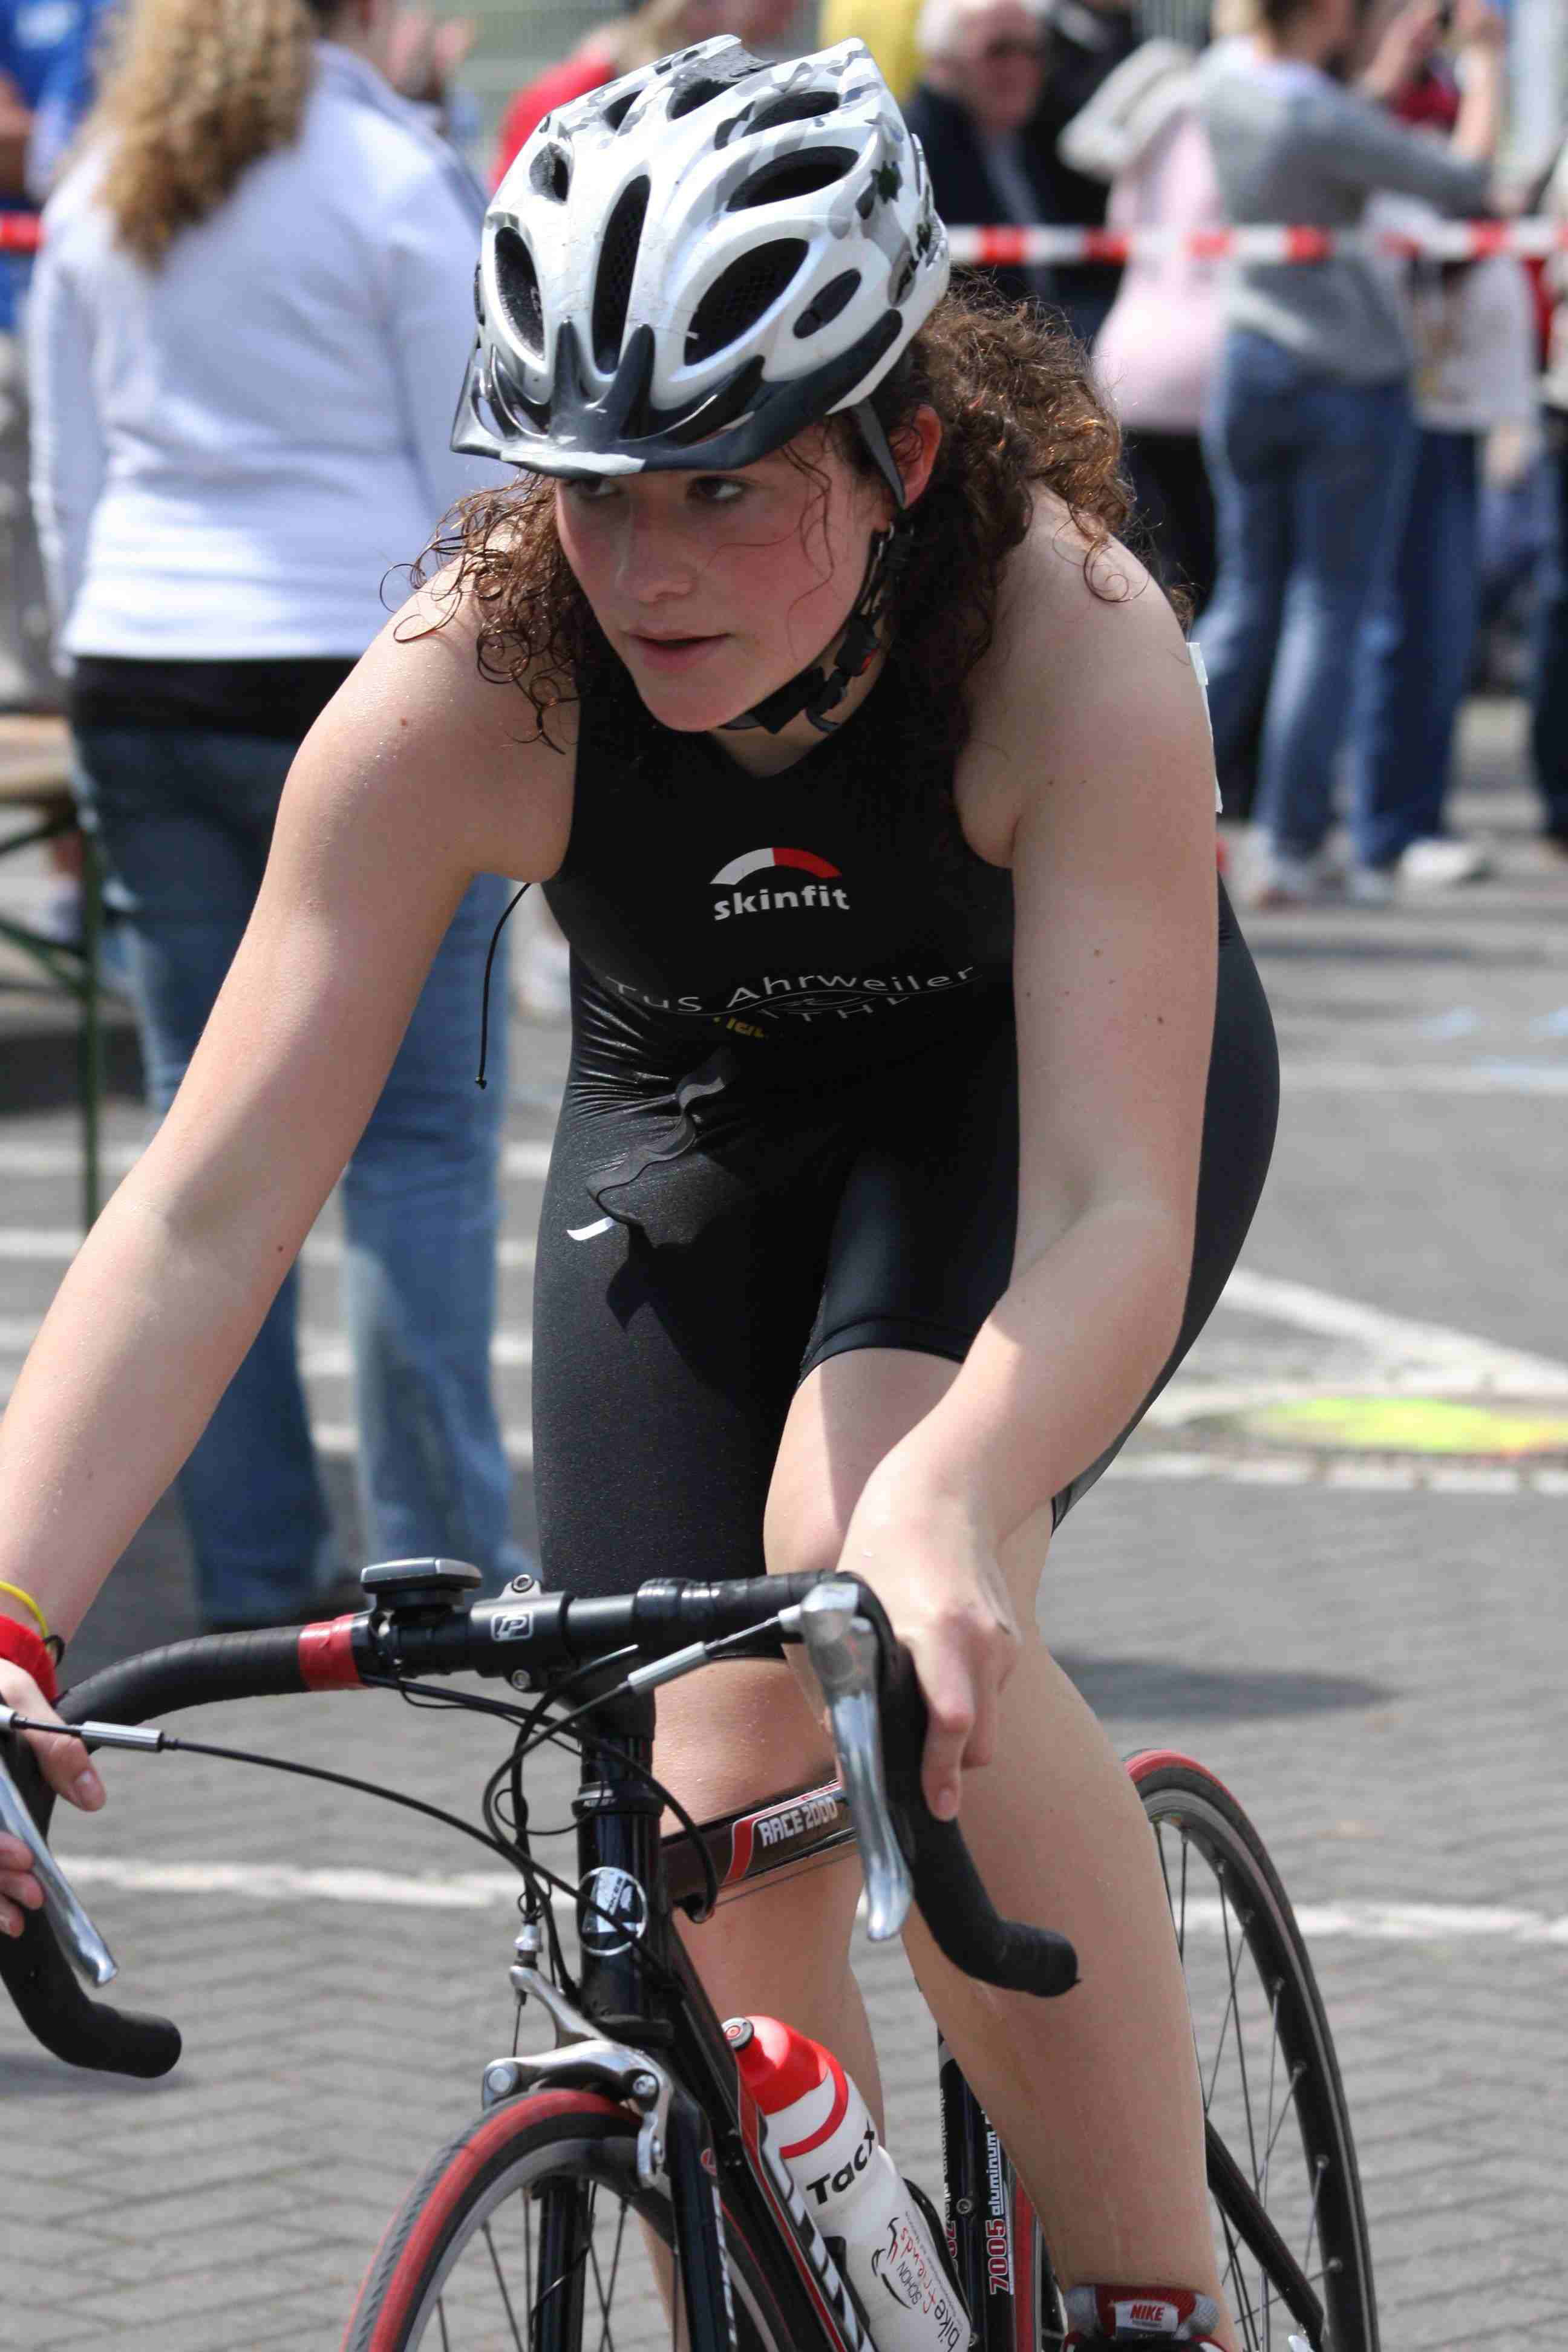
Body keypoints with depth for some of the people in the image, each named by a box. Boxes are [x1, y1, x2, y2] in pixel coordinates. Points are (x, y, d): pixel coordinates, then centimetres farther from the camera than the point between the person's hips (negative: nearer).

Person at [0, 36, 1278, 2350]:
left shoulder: (1074, 641, -36)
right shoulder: (471, 688, -31)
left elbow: (1115, 1211, -43)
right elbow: (208, 1205, -32)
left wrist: (946, 1508, -64)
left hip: (1040, 1081, -3)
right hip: (694, 1118, 3)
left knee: (863, 1578, -31)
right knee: (719, 1806, -9)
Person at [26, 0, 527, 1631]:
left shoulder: (100, 193, 11)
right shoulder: (394, 177, -6)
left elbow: (65, 484, 14)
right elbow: (473, 473, -6)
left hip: (140, 682, 5)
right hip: (360, 677, -5)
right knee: (418, 1133, -1)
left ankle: (249, 1562, 8)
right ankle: (442, 1560, -3)